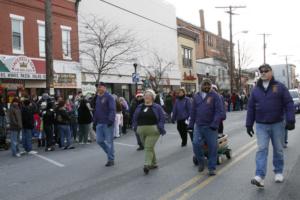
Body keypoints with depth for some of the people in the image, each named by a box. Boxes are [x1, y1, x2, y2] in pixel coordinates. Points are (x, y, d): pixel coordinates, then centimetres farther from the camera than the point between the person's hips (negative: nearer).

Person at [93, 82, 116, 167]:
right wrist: (95, 121, 15)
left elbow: (112, 110, -17)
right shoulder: (97, 97, 13)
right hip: (99, 123, 7)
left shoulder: (109, 97, -9)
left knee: (109, 141, 0)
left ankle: (111, 159, 13)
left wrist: (110, 120, -26)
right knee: (99, 140, 8)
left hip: (107, 123, -7)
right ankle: (110, 153, 29)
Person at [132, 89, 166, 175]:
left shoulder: (157, 107, -2)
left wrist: (161, 129, -12)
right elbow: (135, 118, 14)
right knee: (149, 147, 16)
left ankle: (147, 165, -13)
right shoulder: (140, 107, 10)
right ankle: (154, 163, 30)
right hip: (142, 131, 5)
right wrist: (135, 127, 5)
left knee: (149, 147, -13)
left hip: (153, 131, -5)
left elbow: (161, 119, -4)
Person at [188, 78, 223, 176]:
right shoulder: (196, 96, 11)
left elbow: (219, 111, -8)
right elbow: (193, 111, 14)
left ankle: (212, 168, 17)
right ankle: (201, 162, 17)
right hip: (198, 126, 3)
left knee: (213, 147, 2)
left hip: (210, 127, -2)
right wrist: (191, 124, 10)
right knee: (196, 144, -9)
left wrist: (214, 124, -17)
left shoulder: (215, 96, -1)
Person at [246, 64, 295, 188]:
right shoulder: (255, 90, 7)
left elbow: (289, 104, -4)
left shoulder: (280, 87, 0)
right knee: (261, 150, -6)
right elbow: (251, 108, 8)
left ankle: (278, 172, 28)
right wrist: (249, 124, 5)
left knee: (278, 150, 11)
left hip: (277, 124, -1)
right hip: (261, 125, 1)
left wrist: (290, 120, -13)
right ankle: (259, 176, -11)